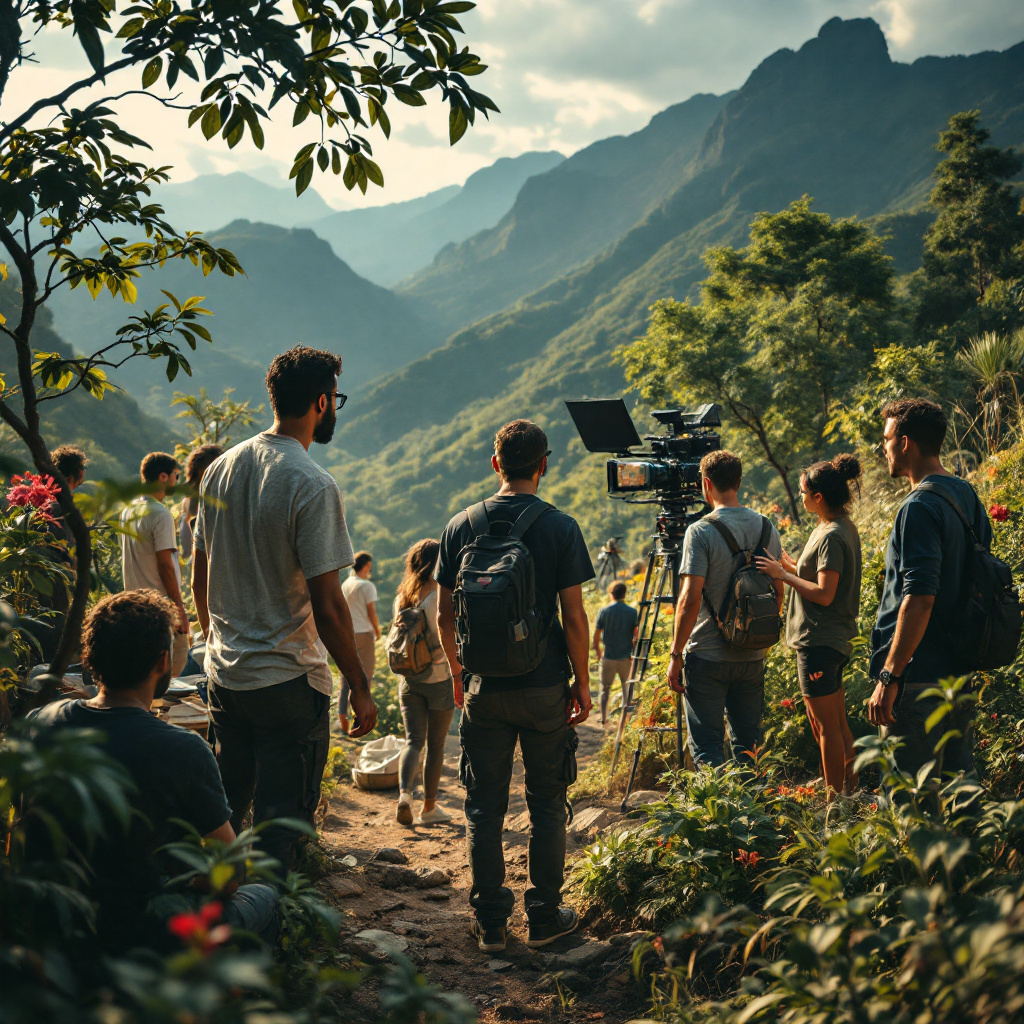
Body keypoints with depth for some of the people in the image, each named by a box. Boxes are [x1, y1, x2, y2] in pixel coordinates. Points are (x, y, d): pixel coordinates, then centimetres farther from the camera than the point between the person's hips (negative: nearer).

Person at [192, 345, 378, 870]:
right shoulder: (312, 485, -17)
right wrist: (360, 687, -9)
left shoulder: (221, 468, 5)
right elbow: (327, 606, -18)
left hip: (223, 673, 7)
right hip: (288, 680, -7)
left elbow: (199, 578, 13)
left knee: (224, 813, 21)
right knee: (278, 826, 2)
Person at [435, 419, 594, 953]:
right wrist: (582, 684, 4)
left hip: (483, 689, 2)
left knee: (484, 806, 9)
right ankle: (545, 917, 16)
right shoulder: (560, 528, -7)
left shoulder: (461, 526, 0)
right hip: (545, 688, -1)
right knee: (546, 803, 10)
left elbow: (444, 615, 4)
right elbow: (574, 618, -8)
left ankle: (490, 923, 13)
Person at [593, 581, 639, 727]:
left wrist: (598, 652, 13)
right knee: (627, 687, 15)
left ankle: (604, 718, 13)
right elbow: (637, 635, -7)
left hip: (608, 656, 0)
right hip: (626, 657, 0)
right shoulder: (632, 612, -5)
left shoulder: (604, 611, -6)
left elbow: (596, 635, -3)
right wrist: (634, 652, 8)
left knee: (605, 688, 13)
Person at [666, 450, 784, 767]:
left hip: (707, 657, -5)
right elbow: (778, 592, 11)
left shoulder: (701, 531, -12)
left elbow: (691, 598, -17)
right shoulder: (767, 528, 5)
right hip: (753, 656, 5)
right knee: (748, 743, 15)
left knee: (707, 748, 1)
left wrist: (676, 654, -11)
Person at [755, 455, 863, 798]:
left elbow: (824, 594, -23)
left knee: (827, 727, -1)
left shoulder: (832, 536, -19)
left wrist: (783, 575, -16)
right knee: (836, 724, 17)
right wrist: (793, 568, 12)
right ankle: (849, 793, 23)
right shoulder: (843, 528, 11)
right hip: (835, 640, 10)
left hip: (820, 642, -10)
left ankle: (836, 799, 6)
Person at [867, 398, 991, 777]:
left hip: (920, 677, -9)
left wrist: (889, 677, -22)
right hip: (959, 671, 9)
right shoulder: (969, 497, 12)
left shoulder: (920, 508, -17)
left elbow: (919, 599, -24)